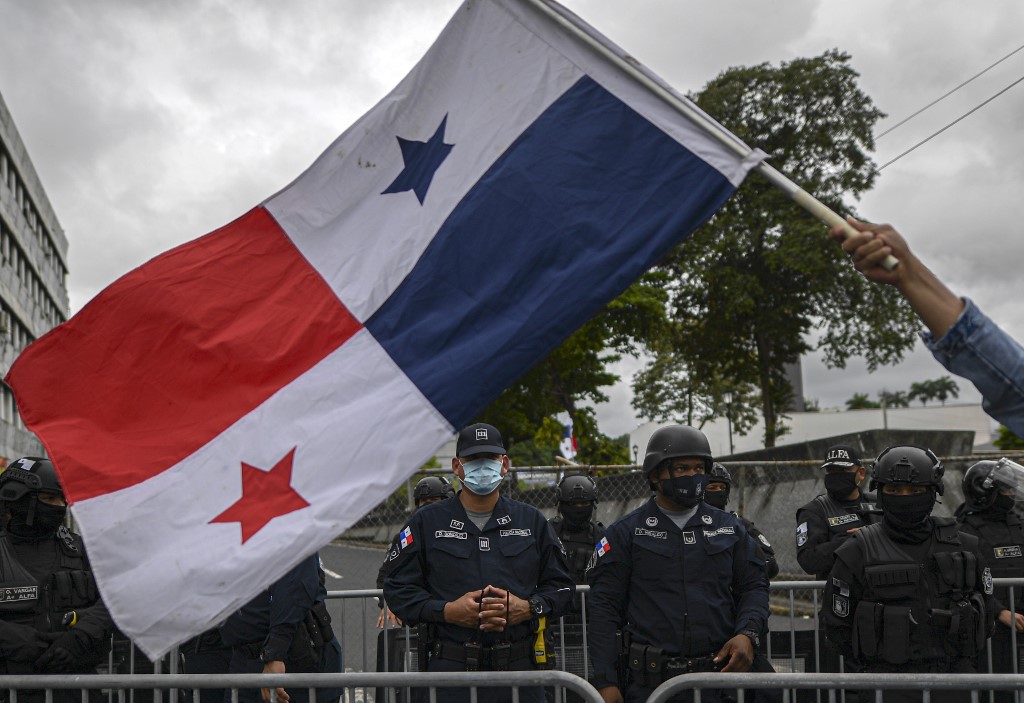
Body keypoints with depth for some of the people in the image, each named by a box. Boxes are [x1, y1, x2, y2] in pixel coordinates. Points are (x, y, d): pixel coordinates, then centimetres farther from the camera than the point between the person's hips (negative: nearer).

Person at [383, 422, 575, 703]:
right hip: (449, 669, -1)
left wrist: (527, 608, -8)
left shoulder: (532, 521, 12)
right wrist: (447, 611, -11)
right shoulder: (426, 522, 7)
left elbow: (561, 586, 12)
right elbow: (398, 589, 4)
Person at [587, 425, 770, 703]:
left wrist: (747, 634, -8)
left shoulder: (729, 528, 12)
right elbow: (605, 606, -2)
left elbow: (754, 586, 13)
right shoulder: (626, 532, 2)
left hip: (718, 675, 3)